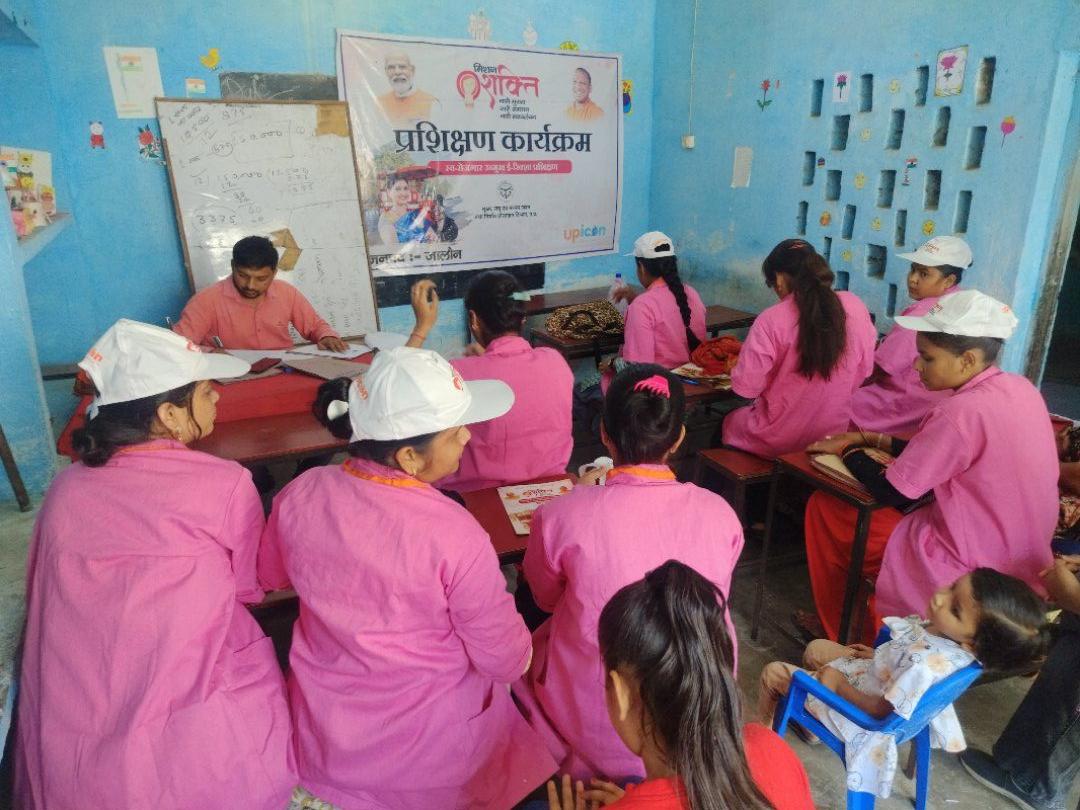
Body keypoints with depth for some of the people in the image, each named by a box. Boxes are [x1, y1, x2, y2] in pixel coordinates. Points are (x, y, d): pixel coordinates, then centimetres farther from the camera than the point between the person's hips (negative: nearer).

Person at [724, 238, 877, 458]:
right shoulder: (855, 307, -8)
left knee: (729, 421, 28)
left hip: (776, 442, -5)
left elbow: (746, 387, -17)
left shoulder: (772, 320, -21)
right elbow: (864, 371, 4)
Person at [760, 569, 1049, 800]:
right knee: (816, 648, 27)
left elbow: (879, 710, -30)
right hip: (872, 672, 8)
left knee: (773, 672, 3)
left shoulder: (927, 665, -43)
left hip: (852, 700, -8)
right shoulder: (948, 637, -21)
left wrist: (837, 684, -18)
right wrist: (878, 655, 9)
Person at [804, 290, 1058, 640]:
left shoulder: (961, 412, -27)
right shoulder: (1020, 388, 0)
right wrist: (872, 439, 7)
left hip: (973, 572, -9)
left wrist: (848, 451, 0)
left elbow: (891, 494, -17)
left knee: (825, 507, 2)